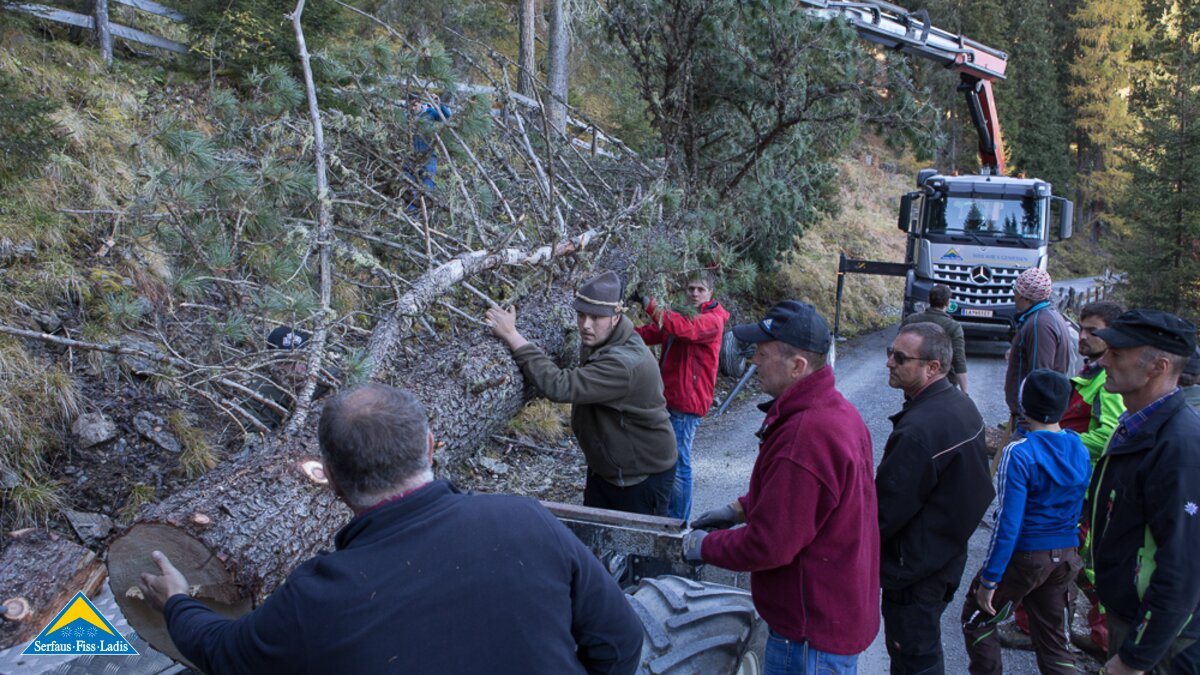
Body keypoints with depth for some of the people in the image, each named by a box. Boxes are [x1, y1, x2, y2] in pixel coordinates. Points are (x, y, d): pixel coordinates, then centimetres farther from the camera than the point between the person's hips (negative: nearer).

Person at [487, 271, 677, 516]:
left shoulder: (624, 363, -34)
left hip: (644, 476, -9)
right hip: (603, 469, 9)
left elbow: (560, 386, -41)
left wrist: (512, 336, -38)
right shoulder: (596, 342, -2)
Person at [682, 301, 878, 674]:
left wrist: (705, 546, -11)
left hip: (814, 632, -9)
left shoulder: (805, 439, -33)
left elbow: (768, 547, -27)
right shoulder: (836, 409, 1)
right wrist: (739, 509, 12)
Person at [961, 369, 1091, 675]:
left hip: (1024, 555, -6)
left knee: (976, 618, 15)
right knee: (1055, 641, 17)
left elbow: (1008, 525, -21)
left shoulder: (1019, 454, -20)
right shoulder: (1080, 450, -1)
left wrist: (988, 580, -15)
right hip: (1065, 557, 6)